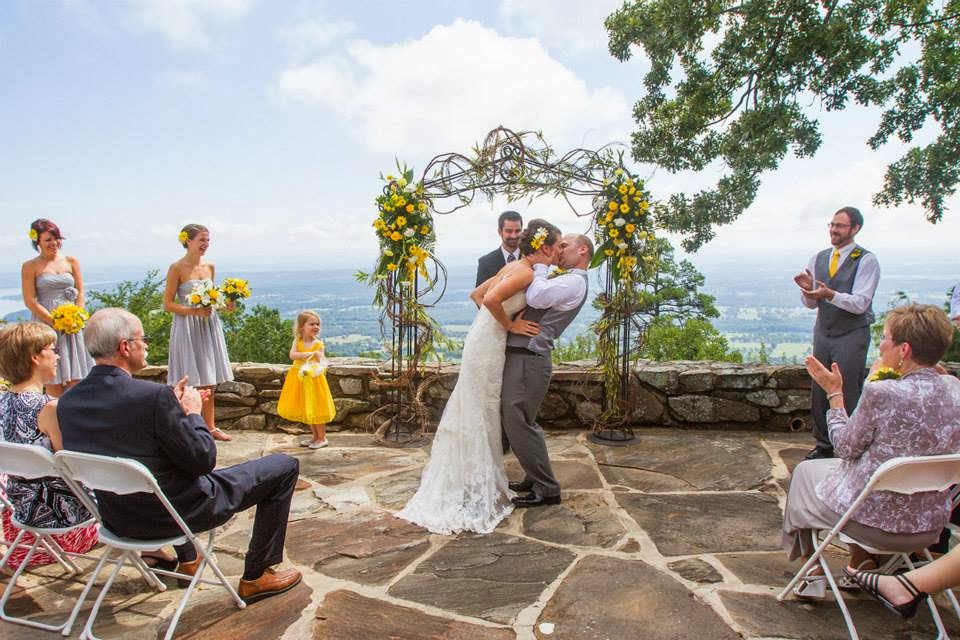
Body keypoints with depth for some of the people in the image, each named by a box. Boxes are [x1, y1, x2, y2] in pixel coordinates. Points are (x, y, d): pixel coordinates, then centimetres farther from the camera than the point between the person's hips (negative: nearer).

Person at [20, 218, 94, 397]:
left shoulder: (71, 261, 9)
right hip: (46, 325, -2)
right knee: (54, 381, -2)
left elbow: (80, 293, 9)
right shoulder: (30, 266, 1)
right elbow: (30, 301, -4)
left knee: (76, 379, 3)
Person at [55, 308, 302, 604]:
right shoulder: (154, 396, -28)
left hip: (118, 519, 8)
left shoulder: (67, 402, -5)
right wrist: (193, 413, -4)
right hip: (178, 512, -8)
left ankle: (187, 560, 45)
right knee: (284, 466, 4)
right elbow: (204, 460, -21)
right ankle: (256, 576, 14)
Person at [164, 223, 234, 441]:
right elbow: (168, 304, -9)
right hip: (187, 327, -6)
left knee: (209, 381, 10)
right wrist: (196, 311, -20)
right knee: (189, 382, -2)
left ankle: (210, 427, 19)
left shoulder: (209, 267, 9)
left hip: (208, 325, 6)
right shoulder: (177, 268, -8)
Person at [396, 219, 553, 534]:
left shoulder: (514, 266, 12)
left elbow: (476, 294, 18)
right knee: (482, 416, 1)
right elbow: (491, 298, -30)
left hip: (483, 340, 9)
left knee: (475, 413, 17)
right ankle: (479, 491, 13)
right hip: (488, 345, -9)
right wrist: (510, 325, -15)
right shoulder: (526, 272, -16)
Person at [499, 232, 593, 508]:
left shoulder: (574, 282, -11)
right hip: (519, 356, 10)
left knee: (518, 424, -6)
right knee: (522, 422, 18)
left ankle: (546, 489, 6)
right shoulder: (564, 282, 22)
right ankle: (536, 478, 30)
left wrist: (540, 265, -9)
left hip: (528, 359, -10)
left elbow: (535, 298, -22)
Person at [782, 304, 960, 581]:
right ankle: (862, 561, 38)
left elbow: (846, 447, -12)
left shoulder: (881, 393, -28)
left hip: (875, 524, -6)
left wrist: (834, 392, -2)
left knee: (806, 470, 22)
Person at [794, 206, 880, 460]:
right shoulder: (818, 258, 9)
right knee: (819, 393, 9)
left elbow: (860, 303, -17)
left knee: (848, 396, -3)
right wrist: (808, 288, -13)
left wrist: (830, 294, -32)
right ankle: (823, 446, 23)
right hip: (823, 332, 5)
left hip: (852, 335, -5)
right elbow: (811, 303, 9)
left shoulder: (866, 260, -8)